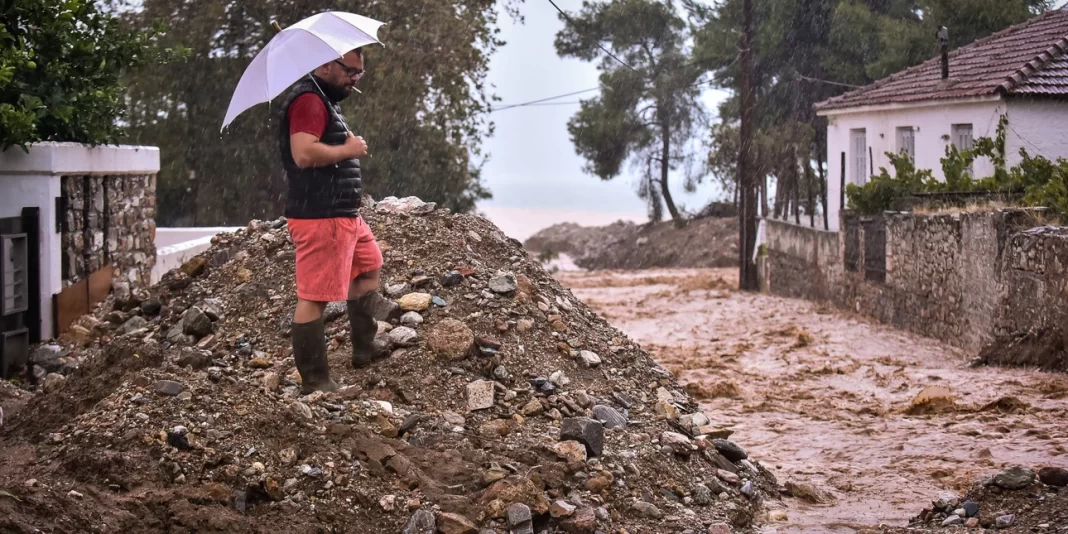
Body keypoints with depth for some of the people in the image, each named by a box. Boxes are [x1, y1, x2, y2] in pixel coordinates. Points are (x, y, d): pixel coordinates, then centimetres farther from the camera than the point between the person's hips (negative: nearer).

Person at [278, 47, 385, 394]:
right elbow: (304, 153, -29)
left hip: (343, 214, 11)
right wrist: (348, 149, -16)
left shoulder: (326, 101, 18)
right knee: (314, 297, -6)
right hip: (320, 219, -11)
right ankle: (314, 382, -3)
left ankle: (364, 349, 35)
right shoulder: (308, 100, -16)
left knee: (369, 267, 26)